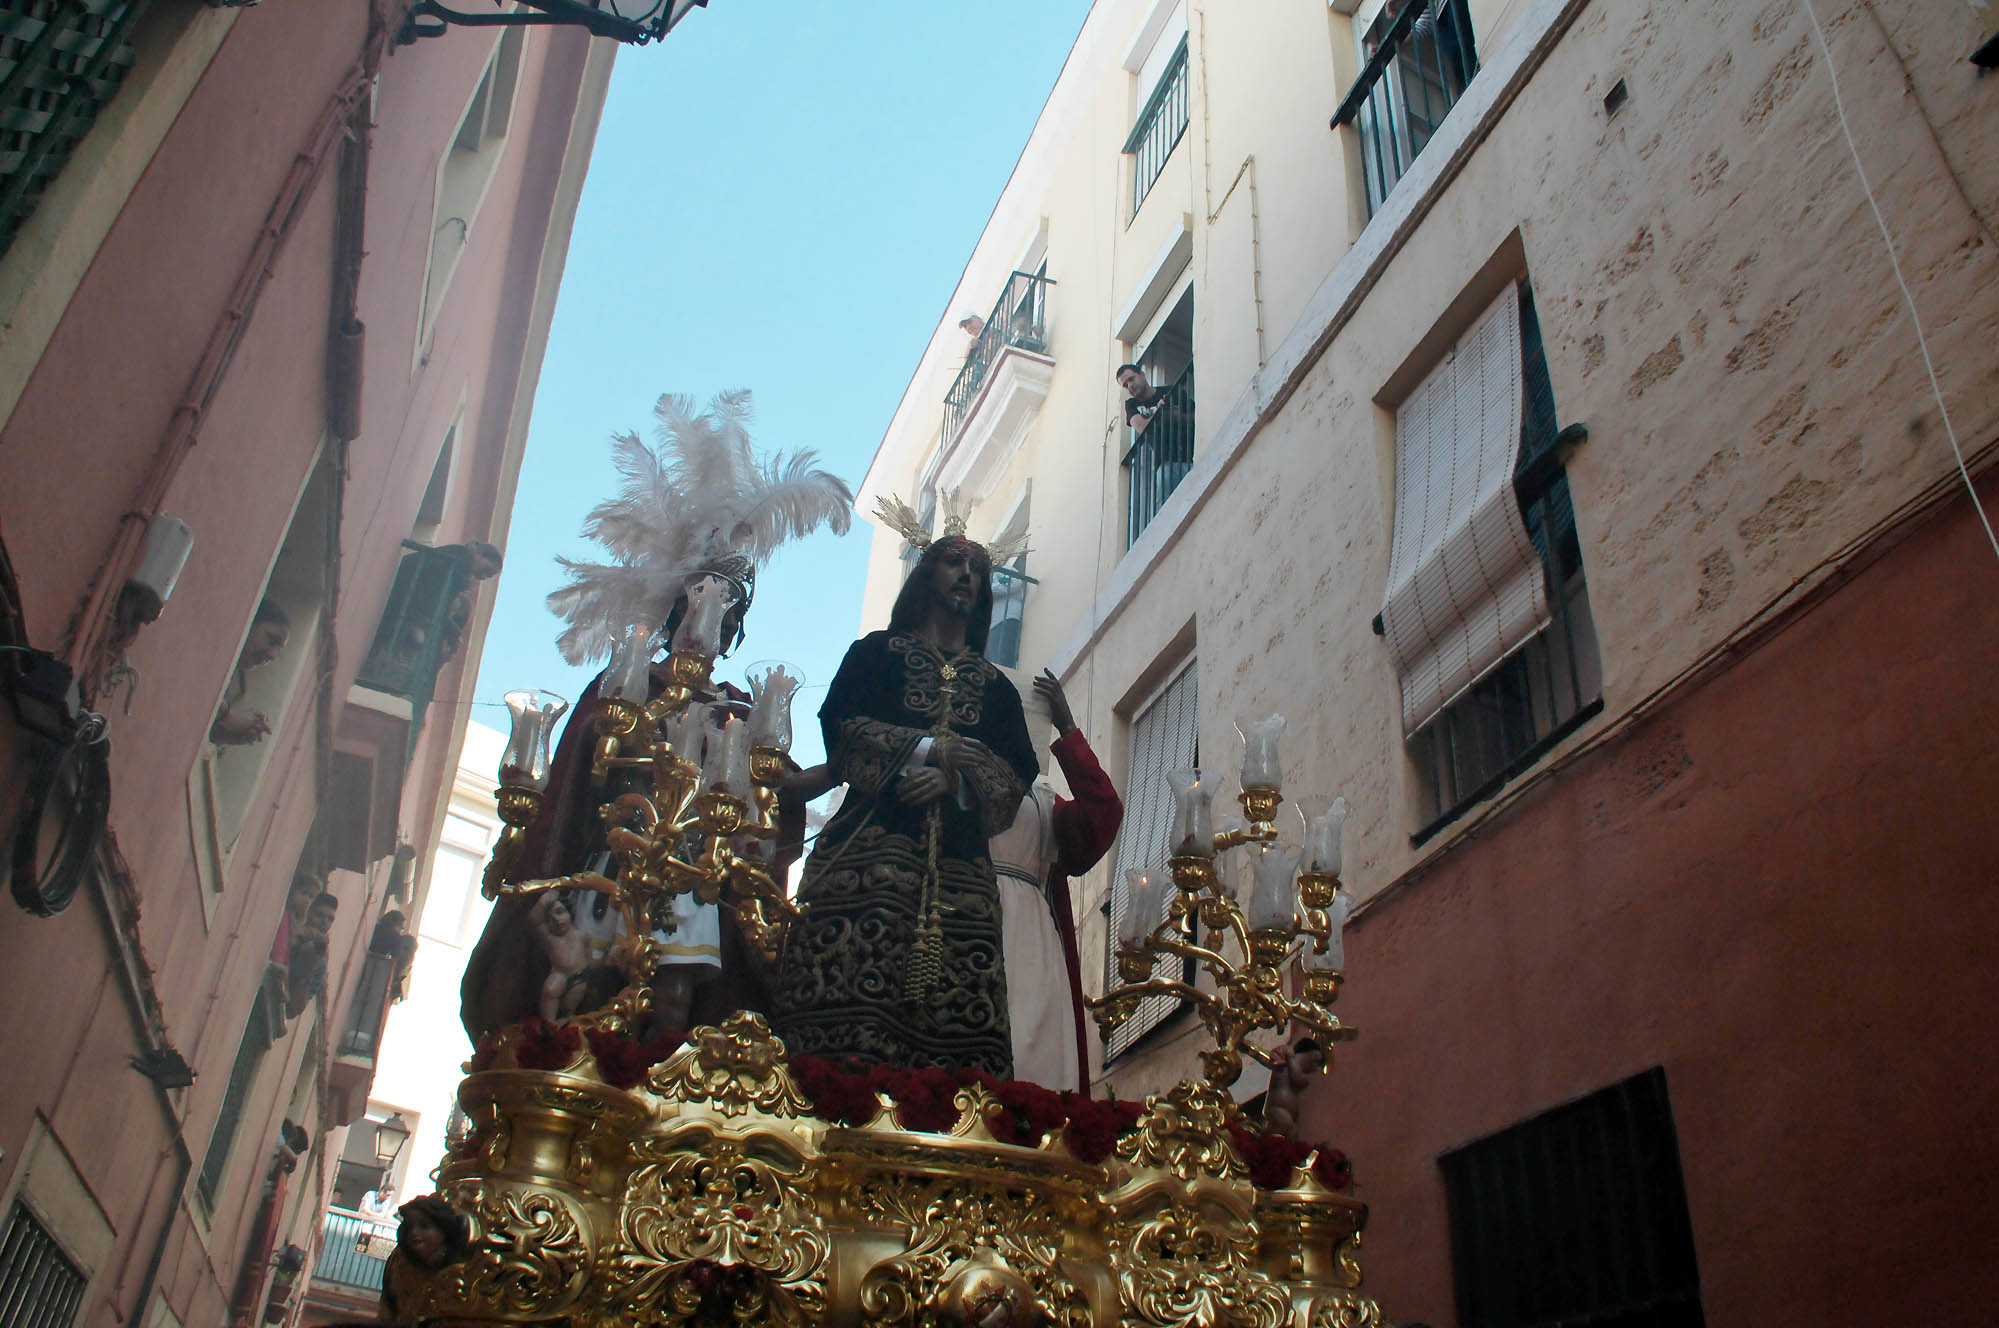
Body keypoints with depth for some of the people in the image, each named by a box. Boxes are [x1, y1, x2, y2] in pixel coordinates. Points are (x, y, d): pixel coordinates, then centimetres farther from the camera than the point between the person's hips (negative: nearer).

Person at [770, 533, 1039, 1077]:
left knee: (954, 1006, -13)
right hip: (874, 842, -2)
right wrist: (930, 750, -3)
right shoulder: (878, 653, 20)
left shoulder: (995, 684, 26)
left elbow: (1019, 771, 11)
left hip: (959, 860, 2)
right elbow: (840, 724, 3)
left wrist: (953, 778, -8)